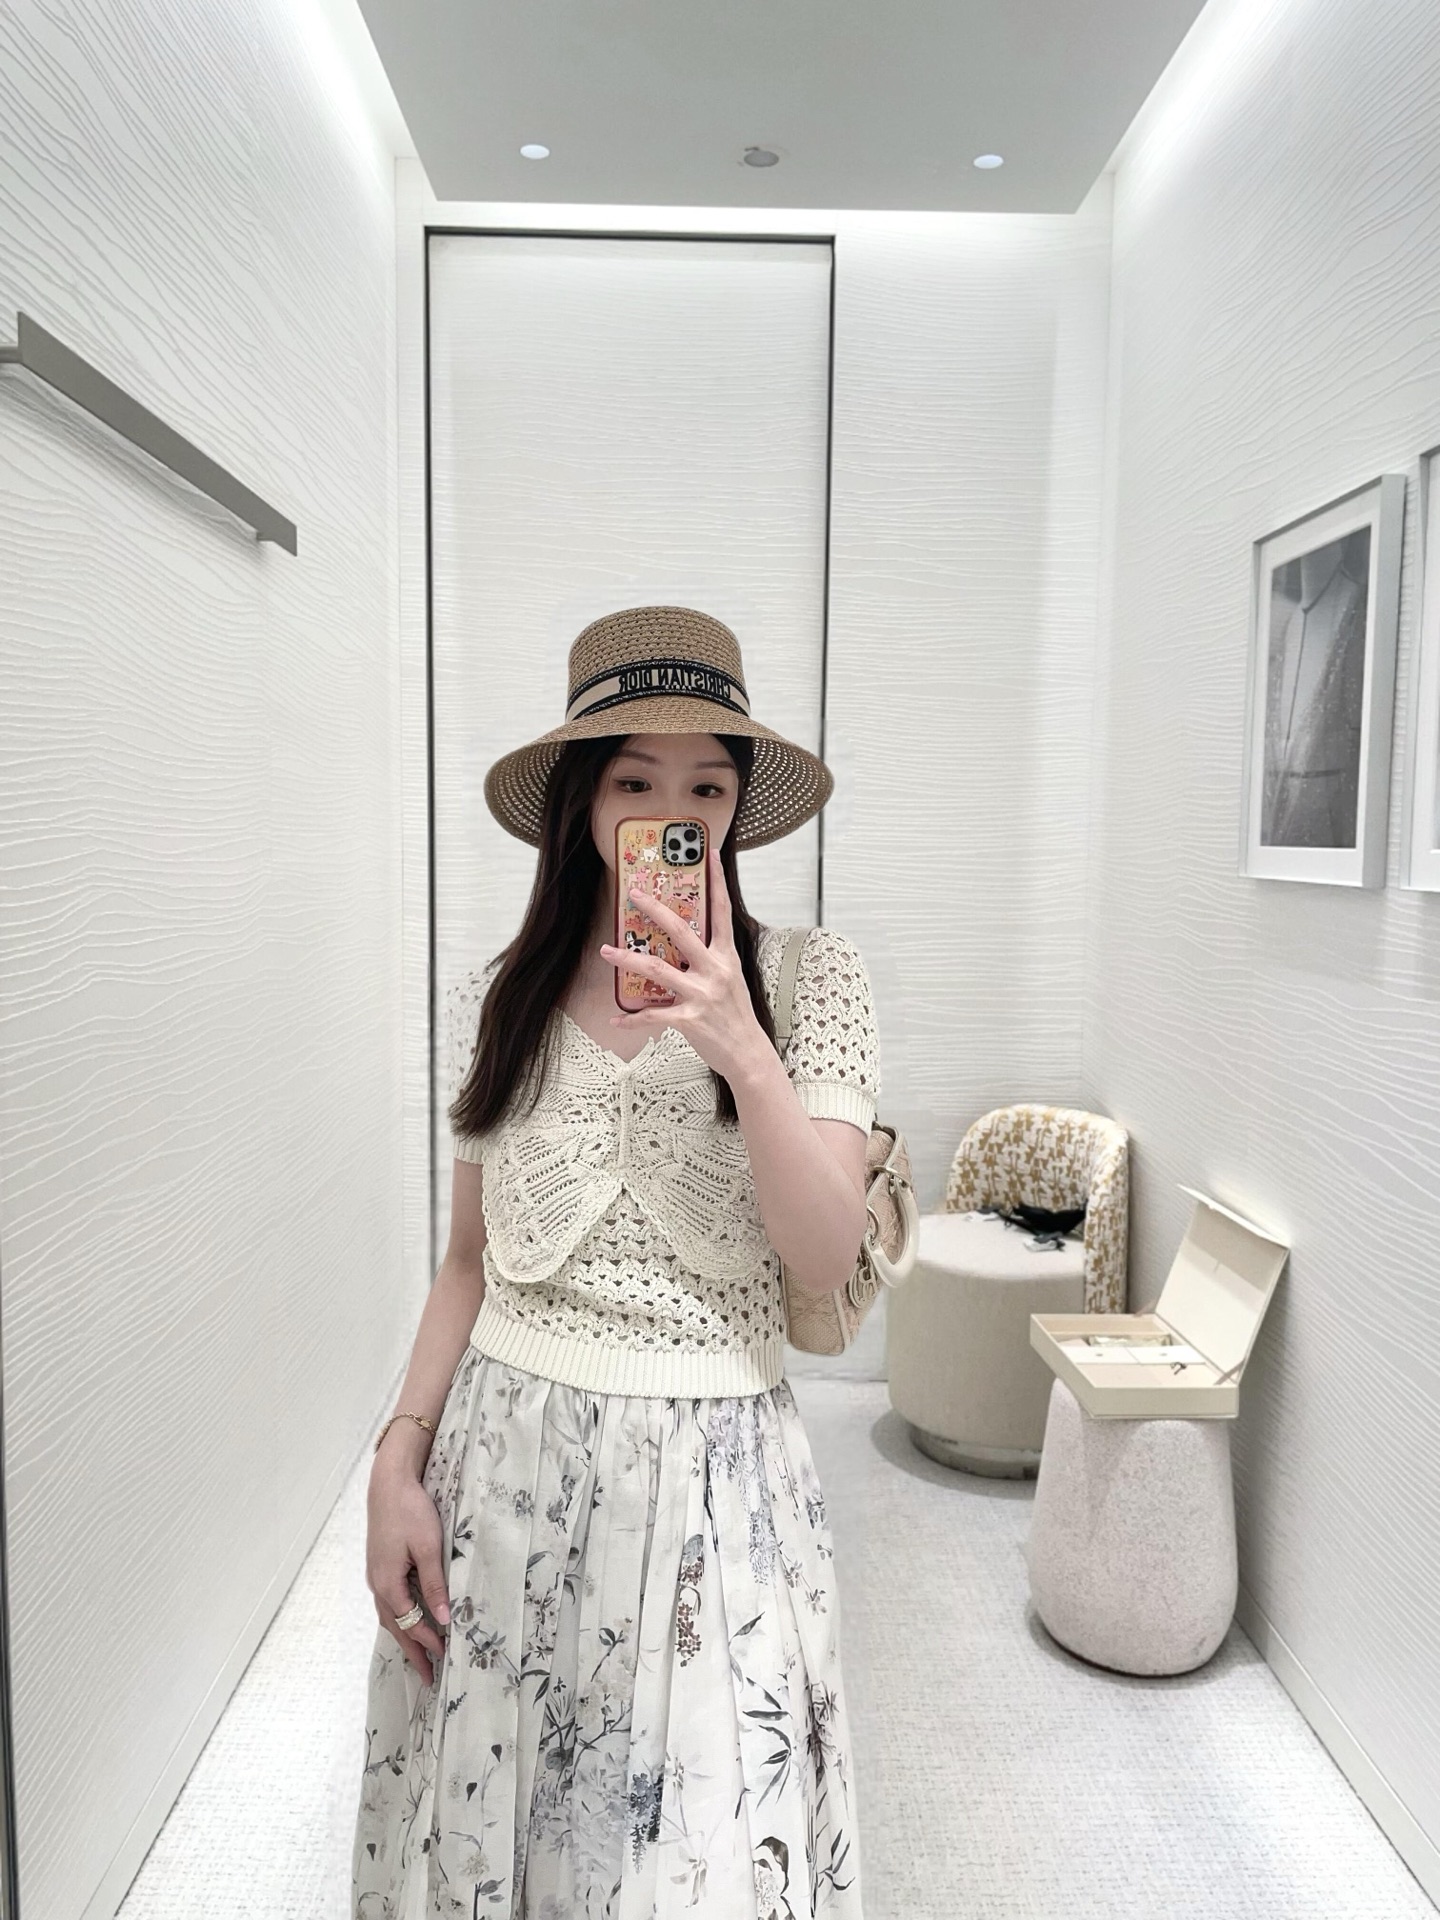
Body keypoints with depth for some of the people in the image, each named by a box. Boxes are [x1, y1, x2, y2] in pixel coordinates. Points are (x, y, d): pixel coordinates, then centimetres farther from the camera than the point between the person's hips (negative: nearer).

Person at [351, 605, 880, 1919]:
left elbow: (828, 1256, -13)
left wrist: (738, 1044, -25)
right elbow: (471, 1260, 8)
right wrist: (401, 1458, 0)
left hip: (709, 1472, -2)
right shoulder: (502, 999, 2)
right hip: (505, 1456, 3)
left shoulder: (812, 979, -6)